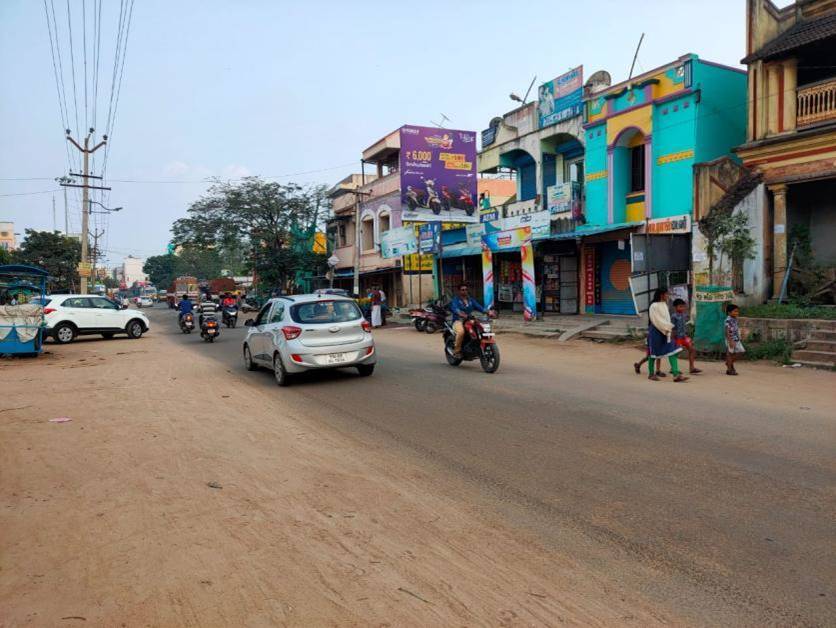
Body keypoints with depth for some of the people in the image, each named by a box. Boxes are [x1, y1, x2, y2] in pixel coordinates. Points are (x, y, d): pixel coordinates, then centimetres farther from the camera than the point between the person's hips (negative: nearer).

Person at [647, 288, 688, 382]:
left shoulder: (665, 305, 11)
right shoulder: (654, 306, -13)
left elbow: (667, 319, 15)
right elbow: (657, 320, -18)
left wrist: (669, 328, 3)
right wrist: (668, 328, -20)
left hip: (665, 332, 7)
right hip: (656, 332, -7)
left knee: (672, 352, -4)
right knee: (654, 353, 6)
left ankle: (676, 375, -9)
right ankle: (651, 374, 21)